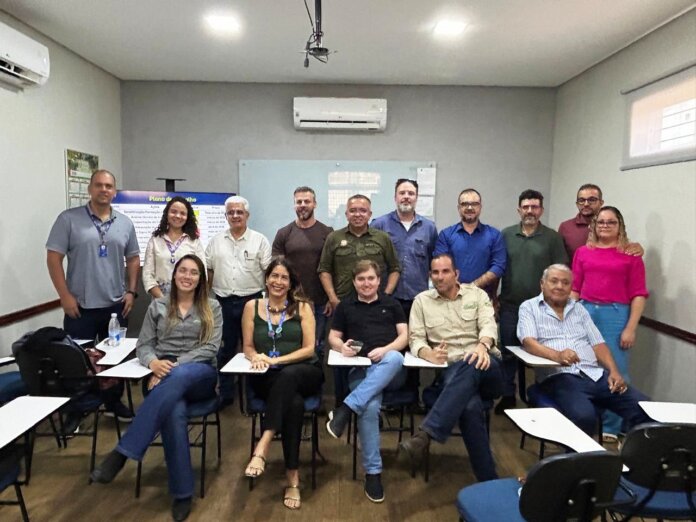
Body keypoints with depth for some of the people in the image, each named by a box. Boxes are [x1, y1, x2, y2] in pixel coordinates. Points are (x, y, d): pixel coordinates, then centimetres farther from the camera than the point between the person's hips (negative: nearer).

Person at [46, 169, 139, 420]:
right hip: (80, 306, -3)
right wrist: (65, 296, -11)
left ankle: (114, 402, 30)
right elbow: (53, 258, -6)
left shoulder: (125, 223, 6)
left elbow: (133, 259, 12)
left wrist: (131, 291, 3)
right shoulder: (69, 219, -5)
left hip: (116, 305, 3)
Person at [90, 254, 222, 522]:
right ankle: (182, 492, -23)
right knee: (174, 413, -36)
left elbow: (211, 348, -1)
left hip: (200, 375, -1)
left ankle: (123, 451, -35)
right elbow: (143, 346, 11)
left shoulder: (212, 307, 10)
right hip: (164, 376, 1)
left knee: (179, 376, -40)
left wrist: (176, 365, -14)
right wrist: (153, 362, -14)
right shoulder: (157, 306, 15)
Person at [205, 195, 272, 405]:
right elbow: (208, 272, 12)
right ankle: (225, 394, 23)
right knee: (225, 349, 11)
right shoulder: (215, 241, 9)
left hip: (251, 301, -2)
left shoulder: (260, 240, 0)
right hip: (223, 302, 3)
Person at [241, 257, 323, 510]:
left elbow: (309, 349, -2)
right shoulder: (252, 306, 10)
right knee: (294, 403, -34)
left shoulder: (302, 307, 6)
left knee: (288, 375, -39)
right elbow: (248, 347, 10)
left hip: (304, 373, 0)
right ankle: (293, 477, -28)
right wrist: (257, 357, -15)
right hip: (268, 378, 0)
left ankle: (262, 447, -42)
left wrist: (276, 360, -15)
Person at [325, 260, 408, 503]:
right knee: (370, 407, -32)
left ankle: (346, 408, -38)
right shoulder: (345, 306, 19)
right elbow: (333, 338, 18)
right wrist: (342, 347, -7)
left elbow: (404, 336, 10)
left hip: (390, 369, 1)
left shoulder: (392, 304, 19)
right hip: (361, 369, 0)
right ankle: (372, 472, -18)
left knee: (394, 358, -39)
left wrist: (386, 349, -11)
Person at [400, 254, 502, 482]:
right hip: (451, 370, 0)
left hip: (484, 365, 1)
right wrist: (429, 354, -19)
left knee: (470, 365, -39)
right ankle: (488, 479, -25)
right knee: (470, 405, -35)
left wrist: (482, 345, -27)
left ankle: (426, 435, -44)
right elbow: (416, 340, 6)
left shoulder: (477, 294, 13)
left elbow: (489, 325, -3)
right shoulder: (422, 301, 13)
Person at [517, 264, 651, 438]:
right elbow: (529, 342, -10)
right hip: (559, 377, -5)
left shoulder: (579, 309, 21)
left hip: (596, 374, 5)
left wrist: (614, 371, -2)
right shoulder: (529, 307, 5)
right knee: (583, 416, -33)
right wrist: (557, 355, -29)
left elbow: (598, 344, 17)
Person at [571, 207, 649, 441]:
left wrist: (631, 328, -7)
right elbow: (574, 288, 10)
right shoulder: (583, 252, 9)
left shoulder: (631, 254, 1)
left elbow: (638, 294, -2)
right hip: (584, 312, 3)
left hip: (616, 315, -2)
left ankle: (611, 426, 17)